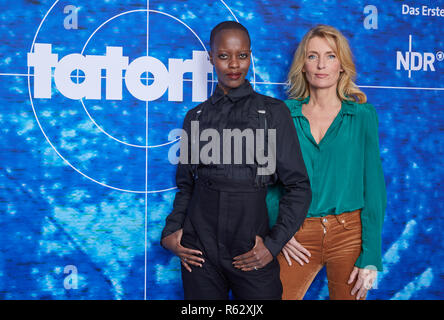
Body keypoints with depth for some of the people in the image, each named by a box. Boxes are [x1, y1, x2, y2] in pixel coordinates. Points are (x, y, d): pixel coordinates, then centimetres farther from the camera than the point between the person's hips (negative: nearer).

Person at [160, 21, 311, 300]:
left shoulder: (274, 112, -1)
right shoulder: (196, 116, 8)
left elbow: (299, 187, -2)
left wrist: (274, 244, -9)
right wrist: (171, 231, 1)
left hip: (252, 252, -2)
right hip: (200, 248, 2)